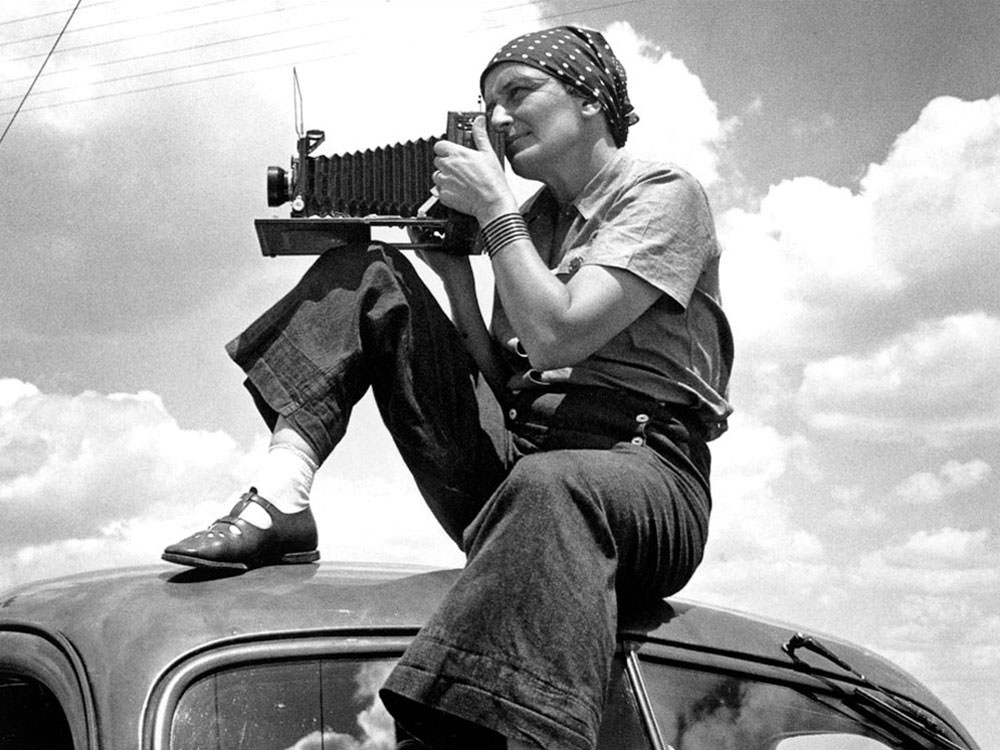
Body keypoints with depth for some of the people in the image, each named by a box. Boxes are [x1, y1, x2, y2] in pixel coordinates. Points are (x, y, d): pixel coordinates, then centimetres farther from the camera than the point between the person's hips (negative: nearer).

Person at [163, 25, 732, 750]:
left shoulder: (665, 193, 1)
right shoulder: (532, 221, 23)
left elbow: (556, 336, -15)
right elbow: (499, 377, 16)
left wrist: (493, 208, -6)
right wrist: (455, 271, 8)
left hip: (640, 468, -7)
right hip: (509, 463, 7)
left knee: (546, 489, -45)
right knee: (367, 272, 5)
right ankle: (280, 502, -13)